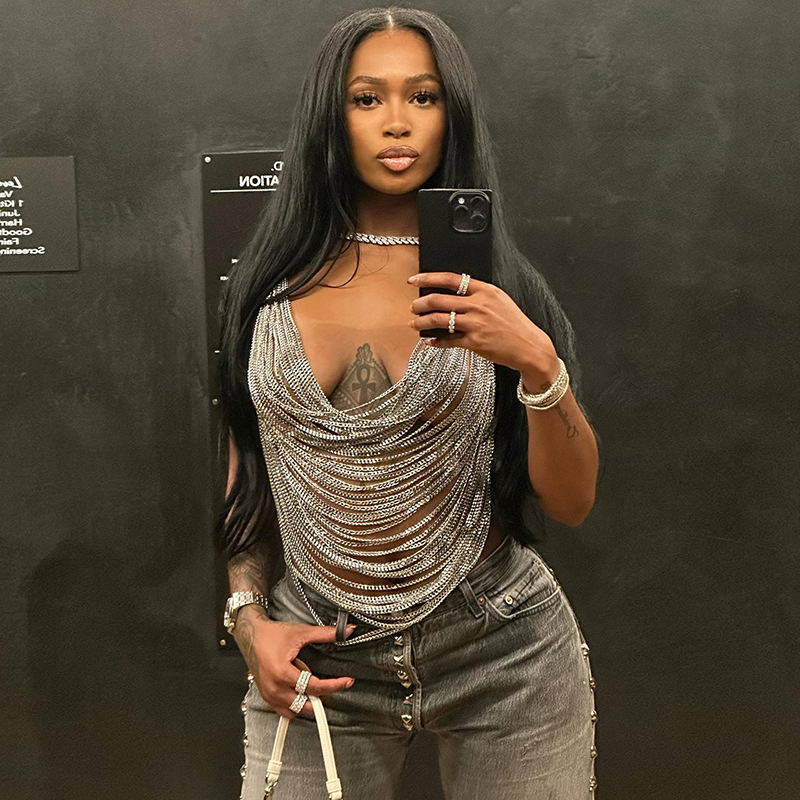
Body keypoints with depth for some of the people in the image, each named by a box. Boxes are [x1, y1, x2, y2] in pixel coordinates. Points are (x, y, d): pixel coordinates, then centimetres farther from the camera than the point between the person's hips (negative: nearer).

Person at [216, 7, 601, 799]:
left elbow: (572, 501, -7)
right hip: (316, 661, 1)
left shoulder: (494, 282, -3)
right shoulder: (271, 284, -1)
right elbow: (248, 472, 9)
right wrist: (249, 616, -2)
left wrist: (539, 363, -22)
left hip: (501, 656, 0)